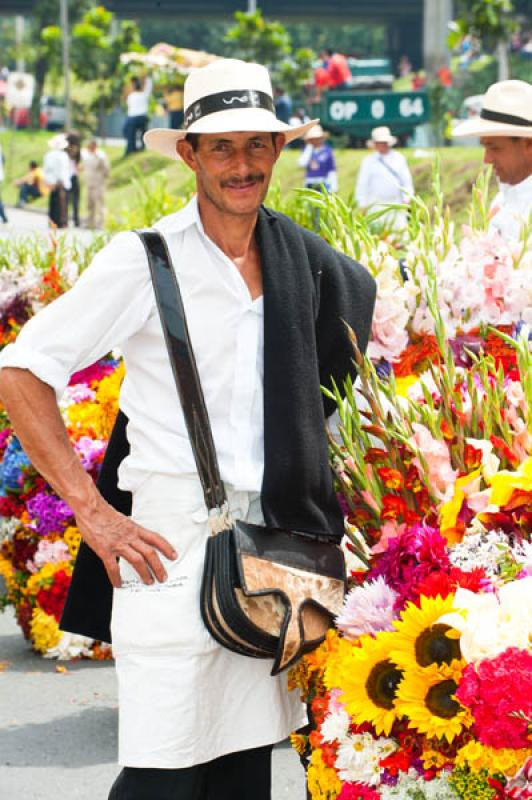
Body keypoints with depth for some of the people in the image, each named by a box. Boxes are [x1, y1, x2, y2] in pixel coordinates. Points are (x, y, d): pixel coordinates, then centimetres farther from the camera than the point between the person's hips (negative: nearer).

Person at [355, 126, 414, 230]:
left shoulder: (399, 158, 12)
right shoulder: (368, 161, 7)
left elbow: (406, 179, 13)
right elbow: (362, 185, 8)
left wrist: (406, 198, 2)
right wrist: (363, 205, 2)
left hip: (397, 205, 2)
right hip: (377, 205, -2)